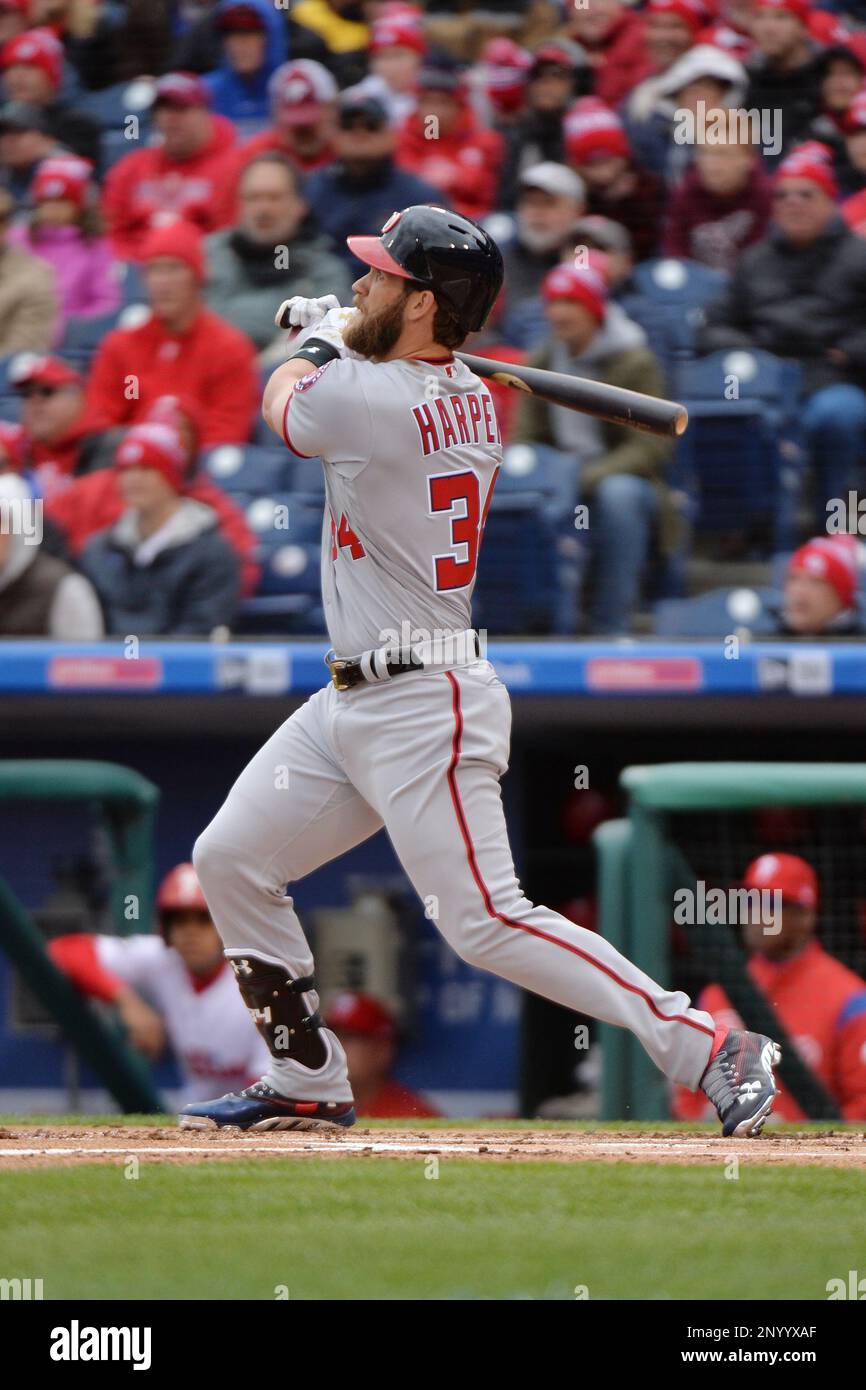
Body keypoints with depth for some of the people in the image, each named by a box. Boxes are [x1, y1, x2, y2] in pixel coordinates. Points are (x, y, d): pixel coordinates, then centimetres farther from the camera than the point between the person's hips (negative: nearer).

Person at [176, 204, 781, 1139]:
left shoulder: (365, 399, -20)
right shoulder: (472, 401, 6)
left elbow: (282, 403, 5)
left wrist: (318, 342, 21)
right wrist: (341, 334, 37)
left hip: (424, 712, -10)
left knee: (486, 923, -13)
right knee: (229, 861, 13)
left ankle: (711, 1051, -12)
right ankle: (308, 1084, 22)